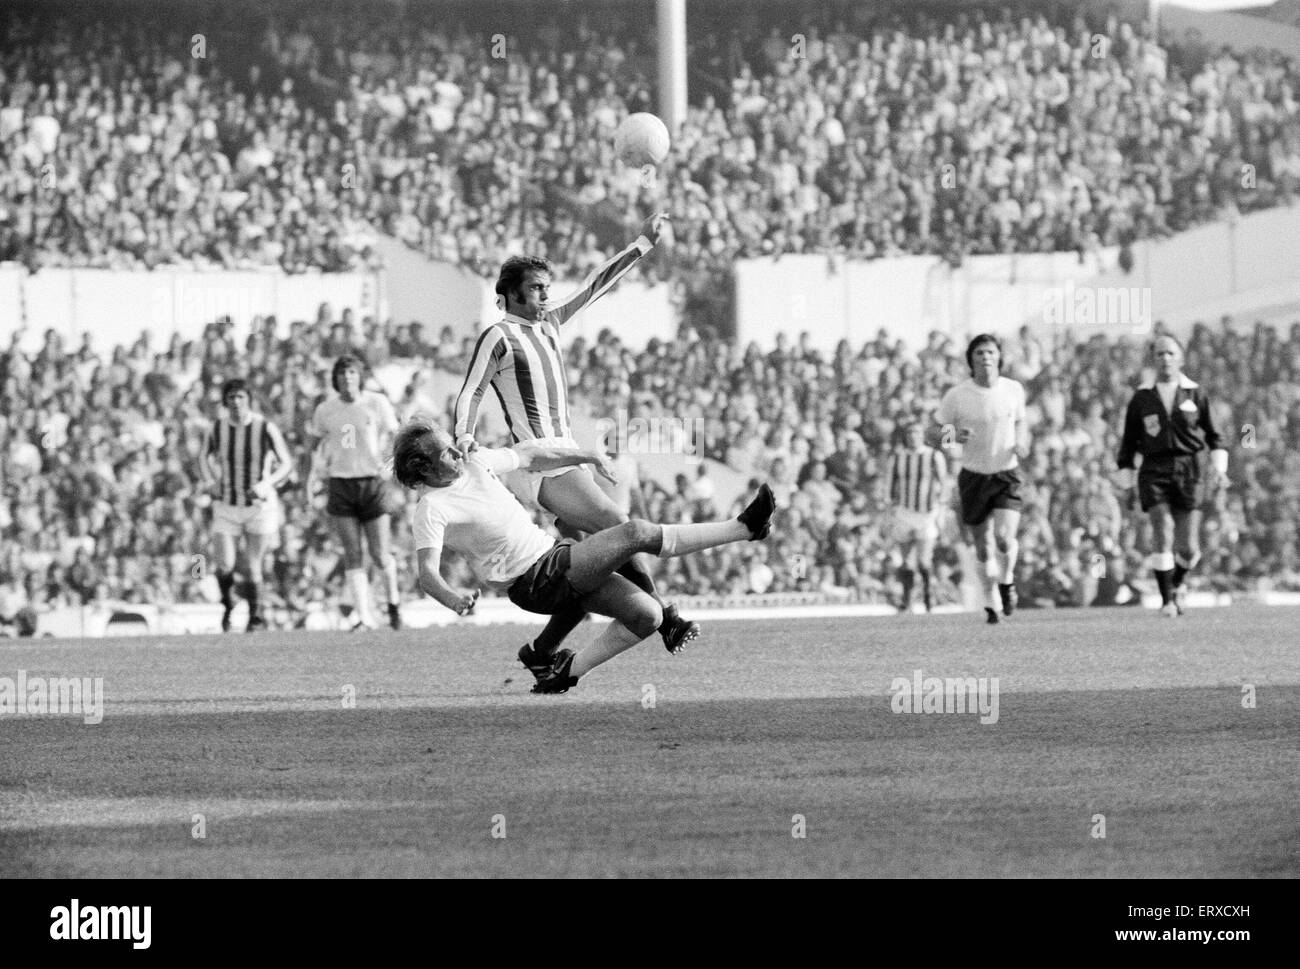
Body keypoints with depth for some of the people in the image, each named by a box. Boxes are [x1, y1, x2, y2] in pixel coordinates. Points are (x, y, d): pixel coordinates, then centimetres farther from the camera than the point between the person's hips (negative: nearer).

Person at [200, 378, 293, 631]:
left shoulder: (266, 428, -11)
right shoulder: (217, 427, -3)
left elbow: (286, 465, -5)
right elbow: (205, 457, 16)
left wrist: (266, 484, -21)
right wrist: (210, 482, -2)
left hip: (260, 504, -2)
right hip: (226, 506, 2)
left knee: (252, 568, -2)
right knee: (225, 566, -10)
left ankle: (256, 616, 21)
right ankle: (227, 604, 21)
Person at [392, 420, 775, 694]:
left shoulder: (474, 463, 7)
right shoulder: (431, 510, -15)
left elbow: (528, 455, 23)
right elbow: (427, 573, -27)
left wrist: (587, 456, 21)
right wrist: (453, 598, -48)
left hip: (555, 555, 8)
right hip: (537, 584, -8)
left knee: (648, 615, -4)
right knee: (636, 533, -18)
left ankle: (570, 669, 9)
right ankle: (745, 528, -7)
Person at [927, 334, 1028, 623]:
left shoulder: (1014, 390, -2)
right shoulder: (957, 396, -8)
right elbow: (930, 436, -2)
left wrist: (1022, 443, -5)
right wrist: (950, 437, -24)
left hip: (1007, 475, 0)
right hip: (973, 477, 0)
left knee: (1004, 538, -20)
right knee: (984, 548, 4)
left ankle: (1007, 580, 11)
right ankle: (992, 600, 26)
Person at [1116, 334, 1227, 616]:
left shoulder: (1195, 394, 7)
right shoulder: (1142, 398, 7)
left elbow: (1213, 435, 13)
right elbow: (1129, 441, 12)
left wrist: (1219, 469, 1)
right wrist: (1126, 483, 8)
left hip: (1188, 471, 0)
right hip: (1154, 472, 0)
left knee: (1188, 548, -3)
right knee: (1164, 537, -15)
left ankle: (1179, 582, 29)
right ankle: (1167, 600, -5)